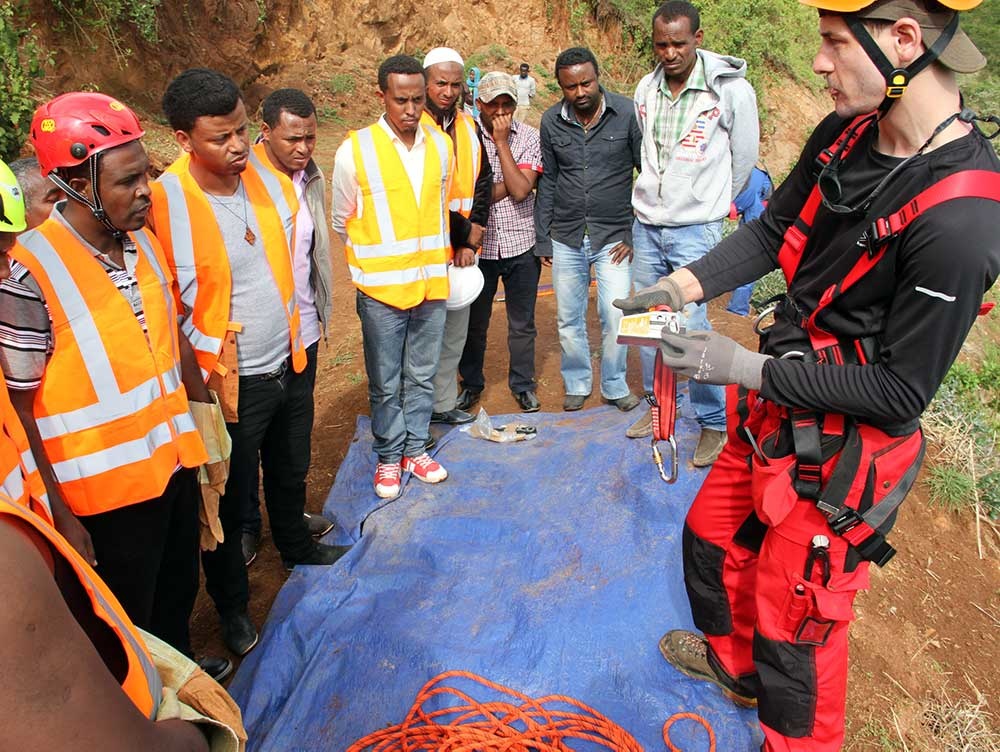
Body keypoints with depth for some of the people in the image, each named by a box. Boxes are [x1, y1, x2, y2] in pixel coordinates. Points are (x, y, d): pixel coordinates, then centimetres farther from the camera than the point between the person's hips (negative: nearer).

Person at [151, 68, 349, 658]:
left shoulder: (263, 166, -7)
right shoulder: (166, 204, -24)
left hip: (291, 362, 6)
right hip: (229, 382, -5)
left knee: (291, 470, 28)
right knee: (230, 501, 14)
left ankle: (296, 545, 56)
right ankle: (232, 603, 38)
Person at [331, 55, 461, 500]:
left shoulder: (440, 145, 2)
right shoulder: (355, 151, -9)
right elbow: (341, 222, 3)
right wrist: (373, 260, 10)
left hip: (432, 283, 3)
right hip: (381, 288, -3)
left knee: (422, 376, 15)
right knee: (385, 382, 8)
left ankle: (415, 448, 32)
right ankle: (389, 456, 26)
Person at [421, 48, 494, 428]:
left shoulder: (470, 128, 12)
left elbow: (483, 186, 11)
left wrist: (471, 241, 0)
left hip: (460, 251, 6)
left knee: (455, 331, 14)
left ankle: (443, 404, 29)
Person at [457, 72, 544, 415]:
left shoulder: (529, 137, -4)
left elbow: (520, 190, -18)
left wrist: (502, 142, -17)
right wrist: (508, 184, -14)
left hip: (521, 245, 0)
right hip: (479, 245, 0)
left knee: (522, 323, 12)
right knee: (474, 322, 14)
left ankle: (523, 383, 31)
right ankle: (471, 382, 33)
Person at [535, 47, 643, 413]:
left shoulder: (627, 114, -8)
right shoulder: (551, 121, 1)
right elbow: (547, 182, 8)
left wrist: (636, 234, -6)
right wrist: (542, 239, 8)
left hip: (613, 236, -2)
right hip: (566, 238, 3)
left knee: (615, 317, -5)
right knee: (569, 318, 10)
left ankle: (615, 385, 17)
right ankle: (577, 384, 29)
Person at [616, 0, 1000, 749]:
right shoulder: (843, 135, -7)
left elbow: (899, 392, -23)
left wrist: (746, 367, -22)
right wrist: (684, 286, -7)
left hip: (840, 454, -8)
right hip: (772, 414, 8)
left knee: (793, 627, 11)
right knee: (712, 538, 26)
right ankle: (734, 661, 56)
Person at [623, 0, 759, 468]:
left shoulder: (732, 90, -10)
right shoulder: (645, 90, 4)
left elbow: (743, 161, 2)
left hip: (696, 229, -5)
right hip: (646, 225, 5)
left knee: (691, 327, -8)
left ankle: (714, 422, 9)